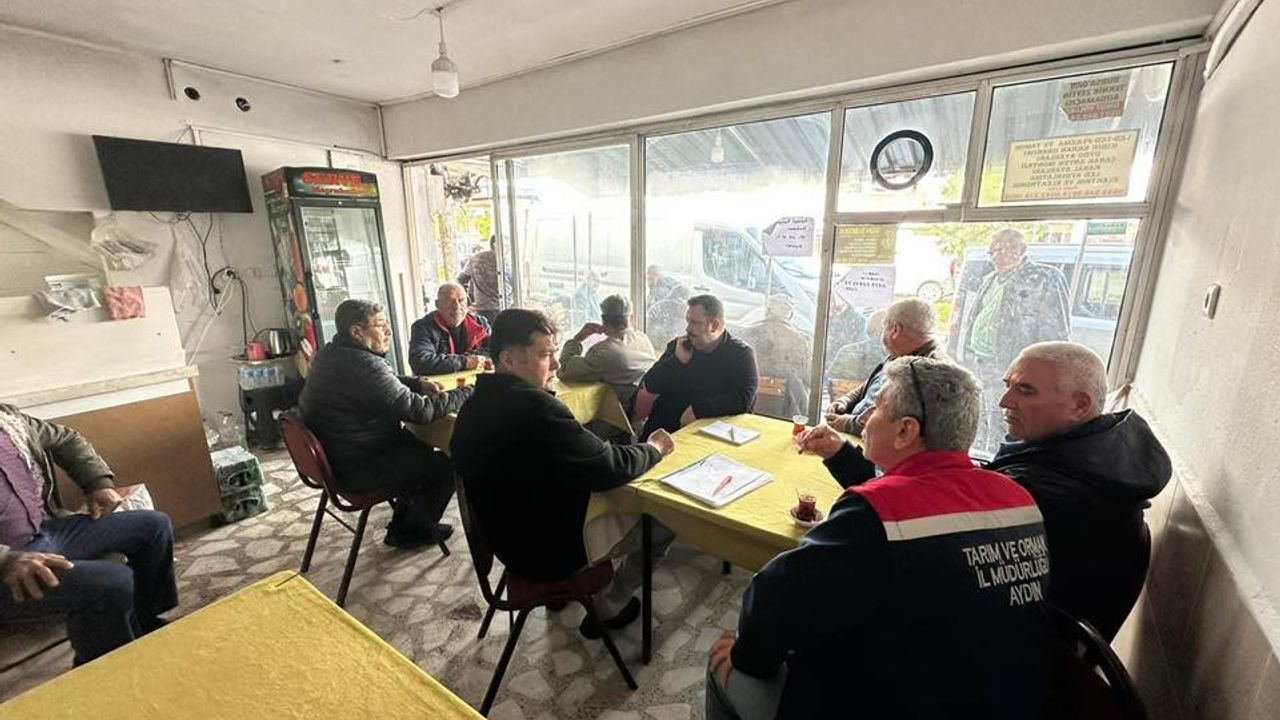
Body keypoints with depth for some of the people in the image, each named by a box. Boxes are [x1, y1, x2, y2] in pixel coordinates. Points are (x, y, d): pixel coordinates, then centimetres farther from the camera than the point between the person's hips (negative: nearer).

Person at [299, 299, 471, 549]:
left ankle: (404, 517, 34)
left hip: (332, 455, 10)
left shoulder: (329, 353, 4)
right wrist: (467, 393, -17)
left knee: (417, 444, 25)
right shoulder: (364, 365, -29)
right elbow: (419, 411, -29)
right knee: (449, 465, -2)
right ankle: (411, 532, 21)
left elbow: (385, 384, 16)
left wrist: (419, 384, 0)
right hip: (356, 470, -10)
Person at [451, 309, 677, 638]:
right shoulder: (535, 406, -31)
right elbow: (609, 469, -25)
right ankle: (607, 610, 23)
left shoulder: (474, 406, -3)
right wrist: (654, 448, -6)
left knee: (617, 498, 27)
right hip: (552, 552, -8)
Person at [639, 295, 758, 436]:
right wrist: (678, 361, -9)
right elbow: (650, 385, 5)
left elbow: (743, 400, -13)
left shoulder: (742, 354, -2)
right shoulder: (677, 346, 8)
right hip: (666, 427, 2)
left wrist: (697, 410, -18)